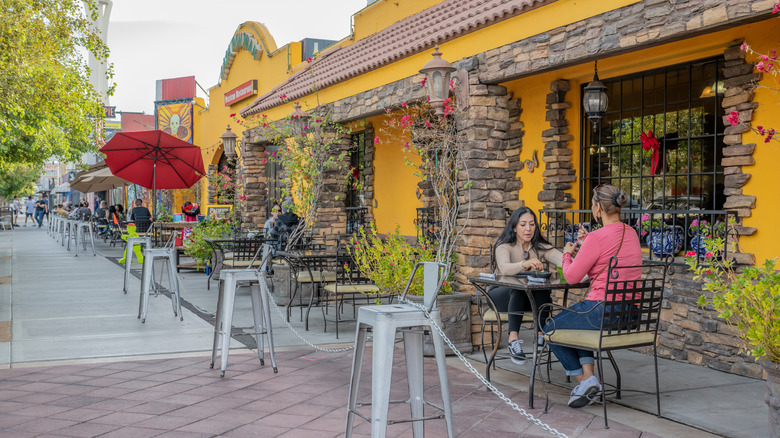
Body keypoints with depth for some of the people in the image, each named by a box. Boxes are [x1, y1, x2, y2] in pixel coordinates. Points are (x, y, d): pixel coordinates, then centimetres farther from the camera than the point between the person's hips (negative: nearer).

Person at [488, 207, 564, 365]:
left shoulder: (540, 247, 0)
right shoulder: (505, 246, -11)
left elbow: (563, 260, -17)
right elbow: (504, 268, -34)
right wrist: (525, 264, -54)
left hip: (529, 298, 3)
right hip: (501, 295, -3)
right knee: (519, 289, -36)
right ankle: (513, 339, -42)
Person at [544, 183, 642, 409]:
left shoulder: (598, 237, -18)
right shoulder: (631, 233, 7)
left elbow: (571, 277, -11)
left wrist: (567, 253, 7)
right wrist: (586, 245, 17)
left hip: (603, 311, -8)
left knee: (551, 329, 16)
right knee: (574, 322, 33)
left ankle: (584, 379, 10)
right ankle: (588, 375, 17)